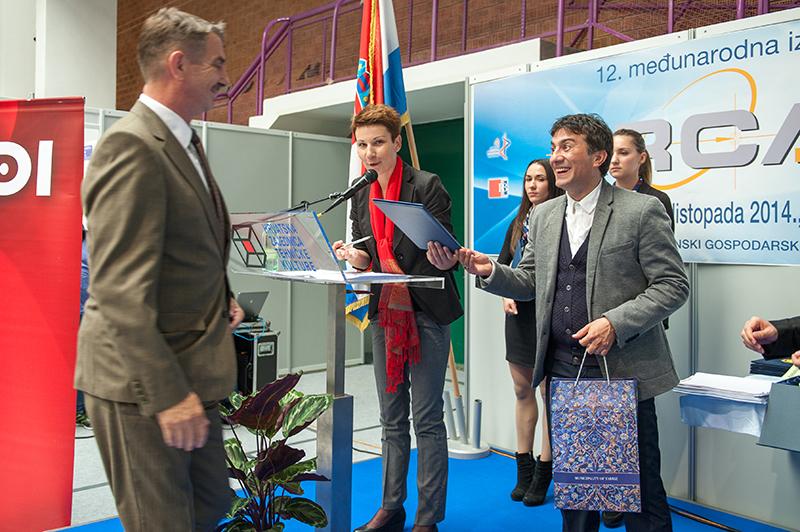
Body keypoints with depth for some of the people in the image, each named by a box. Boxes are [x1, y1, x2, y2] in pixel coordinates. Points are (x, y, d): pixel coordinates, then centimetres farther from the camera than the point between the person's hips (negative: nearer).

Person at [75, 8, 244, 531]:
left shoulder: (185, 140, 12)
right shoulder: (132, 147, -20)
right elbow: (120, 290, -25)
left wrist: (220, 296, 4)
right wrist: (169, 394, -26)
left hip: (192, 370, 9)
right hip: (144, 385, -9)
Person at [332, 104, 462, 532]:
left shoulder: (427, 186, -8)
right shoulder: (361, 196, 9)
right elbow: (364, 259, 13)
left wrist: (446, 260, -32)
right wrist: (352, 257, -8)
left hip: (425, 312, -6)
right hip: (384, 312, 6)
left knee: (427, 419, 0)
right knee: (392, 419, 15)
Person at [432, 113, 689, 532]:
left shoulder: (642, 211, -7)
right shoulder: (543, 216, 11)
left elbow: (673, 285, -8)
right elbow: (531, 282, 15)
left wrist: (616, 323, -21)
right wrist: (491, 272, -4)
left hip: (621, 368, -5)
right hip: (562, 367, 6)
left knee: (640, 490, 5)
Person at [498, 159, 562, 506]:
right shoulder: (519, 222, 14)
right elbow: (502, 264, 13)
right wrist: (505, 294, -3)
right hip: (519, 314, 6)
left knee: (549, 391, 2)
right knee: (522, 391, 12)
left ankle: (543, 473, 13)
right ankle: (524, 468, 24)